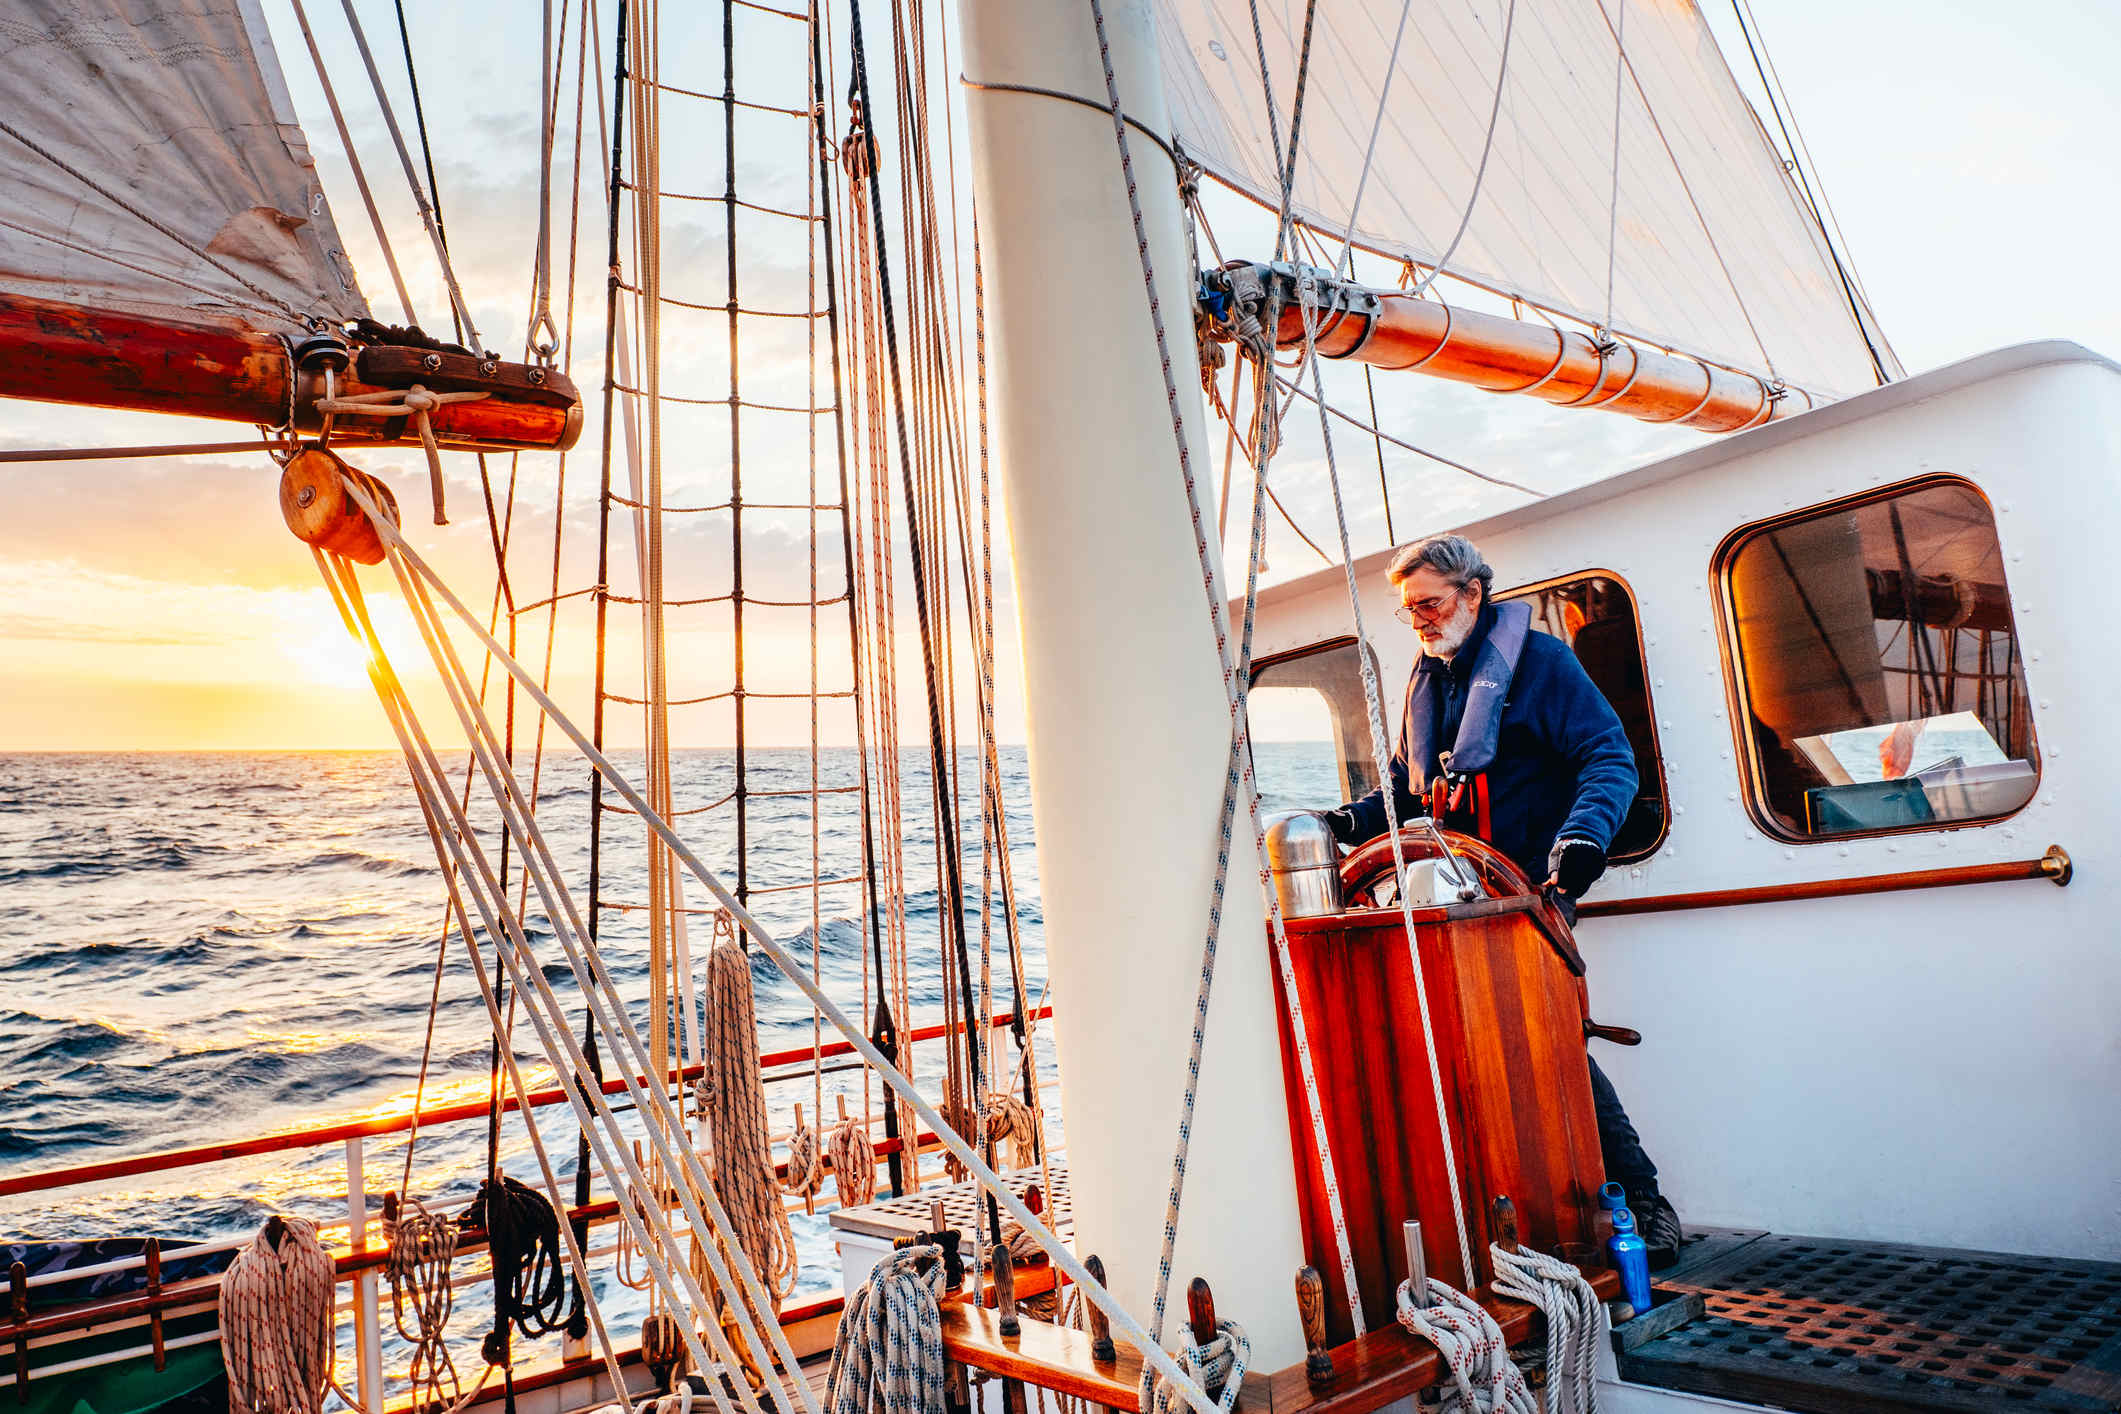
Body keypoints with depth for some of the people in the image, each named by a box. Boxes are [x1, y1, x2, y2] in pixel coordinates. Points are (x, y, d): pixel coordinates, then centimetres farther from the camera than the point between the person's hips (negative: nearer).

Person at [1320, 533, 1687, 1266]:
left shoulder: (1536, 657, -4)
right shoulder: (1426, 679, 16)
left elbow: (1610, 757, -10)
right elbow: (1410, 786, 22)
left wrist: (1582, 833, -28)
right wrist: (1355, 819, 4)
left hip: (1531, 886, -6)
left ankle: (1642, 1197, 7)